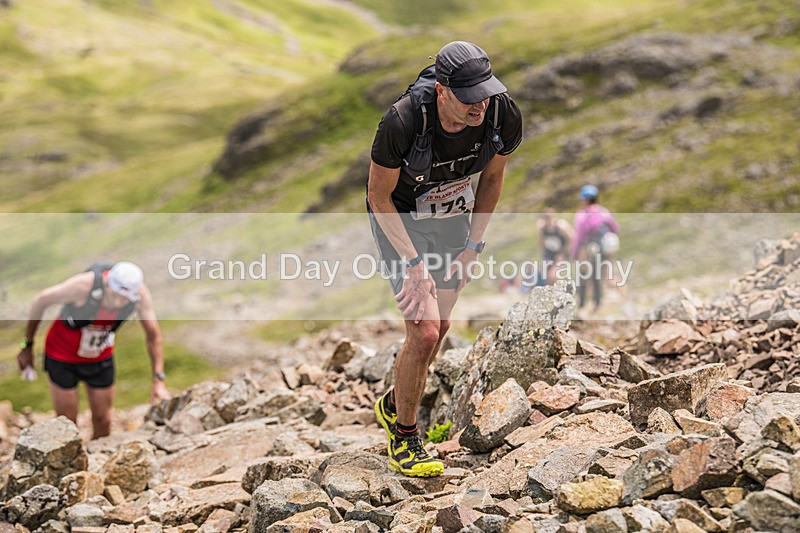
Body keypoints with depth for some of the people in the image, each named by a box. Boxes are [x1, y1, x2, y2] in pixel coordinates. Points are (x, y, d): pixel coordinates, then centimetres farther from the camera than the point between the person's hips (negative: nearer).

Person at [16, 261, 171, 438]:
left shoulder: (140, 293, -26)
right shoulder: (84, 285, -35)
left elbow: (153, 336, -13)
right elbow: (41, 301, -18)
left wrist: (159, 380, -22)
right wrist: (27, 345, -7)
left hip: (101, 356, 3)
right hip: (63, 357, -3)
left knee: (103, 422, 11)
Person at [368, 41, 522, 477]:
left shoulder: (503, 117, -24)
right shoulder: (403, 122, -36)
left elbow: (492, 178, -3)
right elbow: (379, 196, -20)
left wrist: (472, 246, -5)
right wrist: (413, 265, -24)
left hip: (455, 219, 5)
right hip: (399, 222, -5)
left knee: (439, 326, 14)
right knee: (424, 332, -14)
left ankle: (393, 405, 41)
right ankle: (403, 437, 8)